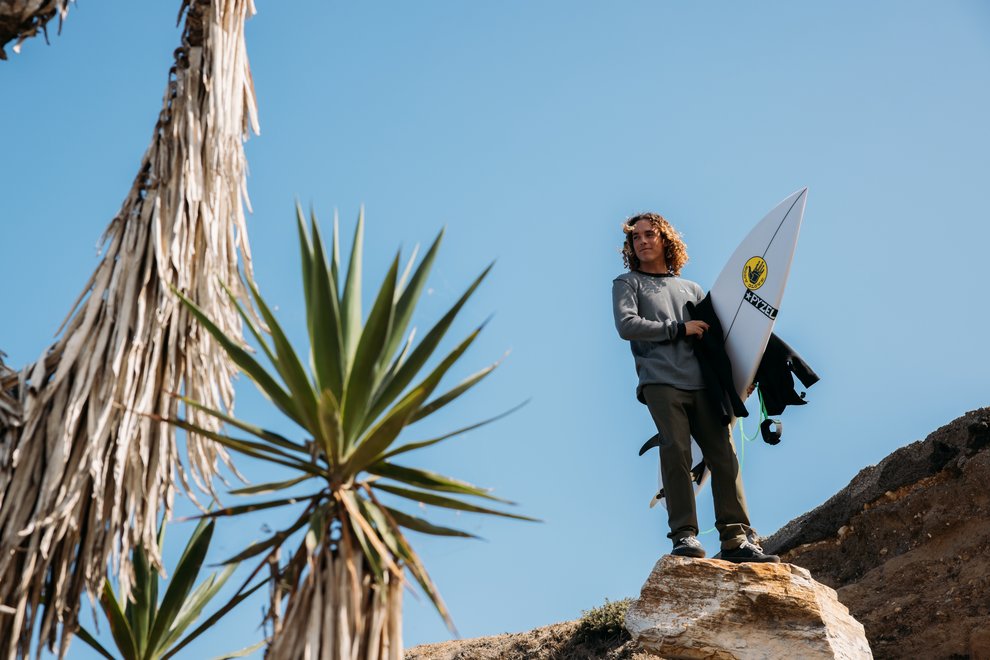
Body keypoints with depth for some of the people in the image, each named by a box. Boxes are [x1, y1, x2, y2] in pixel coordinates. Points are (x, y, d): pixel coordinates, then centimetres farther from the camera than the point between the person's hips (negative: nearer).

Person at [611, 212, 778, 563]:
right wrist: (680, 329, -2)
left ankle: (735, 539, -7)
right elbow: (626, 325, -2)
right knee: (676, 450, -16)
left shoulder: (690, 288, 28)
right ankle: (684, 535, -15)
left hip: (700, 383, 4)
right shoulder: (627, 283, 16)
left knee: (723, 454, -7)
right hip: (660, 382, -3)